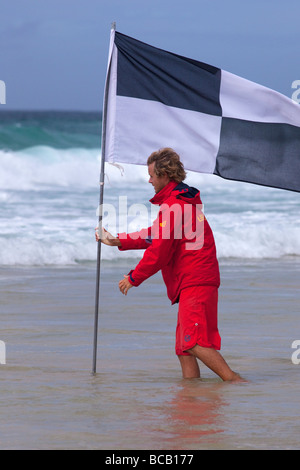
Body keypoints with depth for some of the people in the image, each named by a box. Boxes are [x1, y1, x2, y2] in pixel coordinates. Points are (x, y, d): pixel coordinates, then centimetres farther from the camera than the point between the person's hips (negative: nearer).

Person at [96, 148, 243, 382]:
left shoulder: (172, 205, -12)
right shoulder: (183, 200, 21)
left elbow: (160, 251, -13)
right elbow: (153, 236, 30)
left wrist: (134, 278, -3)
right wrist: (117, 241, 31)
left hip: (195, 281, -11)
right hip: (192, 282, 11)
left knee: (195, 343, -18)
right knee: (184, 346, 9)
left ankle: (234, 381, -23)